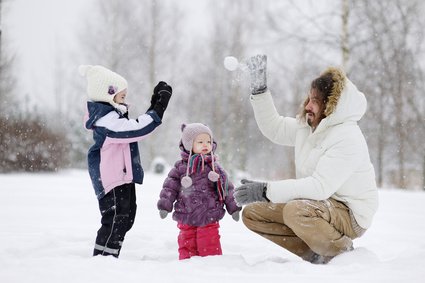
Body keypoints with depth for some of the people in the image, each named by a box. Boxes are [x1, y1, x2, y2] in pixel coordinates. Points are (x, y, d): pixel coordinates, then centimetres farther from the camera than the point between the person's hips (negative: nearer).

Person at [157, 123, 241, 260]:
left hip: (209, 218, -1)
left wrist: (233, 208, 9)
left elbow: (227, 188, 9)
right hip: (186, 218, 1)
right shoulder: (180, 167, 2)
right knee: (187, 245, 7)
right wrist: (164, 206, -2)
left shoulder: (214, 167, 4)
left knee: (209, 246, -1)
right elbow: (170, 187, 4)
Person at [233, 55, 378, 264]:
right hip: (318, 205, 9)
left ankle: (342, 252, -11)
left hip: (350, 215, -9)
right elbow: (273, 127, 20)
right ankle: (313, 253, -1)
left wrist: (266, 191, -34)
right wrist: (259, 89, 8)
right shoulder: (307, 126, 3)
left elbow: (320, 186, -32)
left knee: (296, 211, -38)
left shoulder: (348, 138, -24)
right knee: (252, 213, 1)